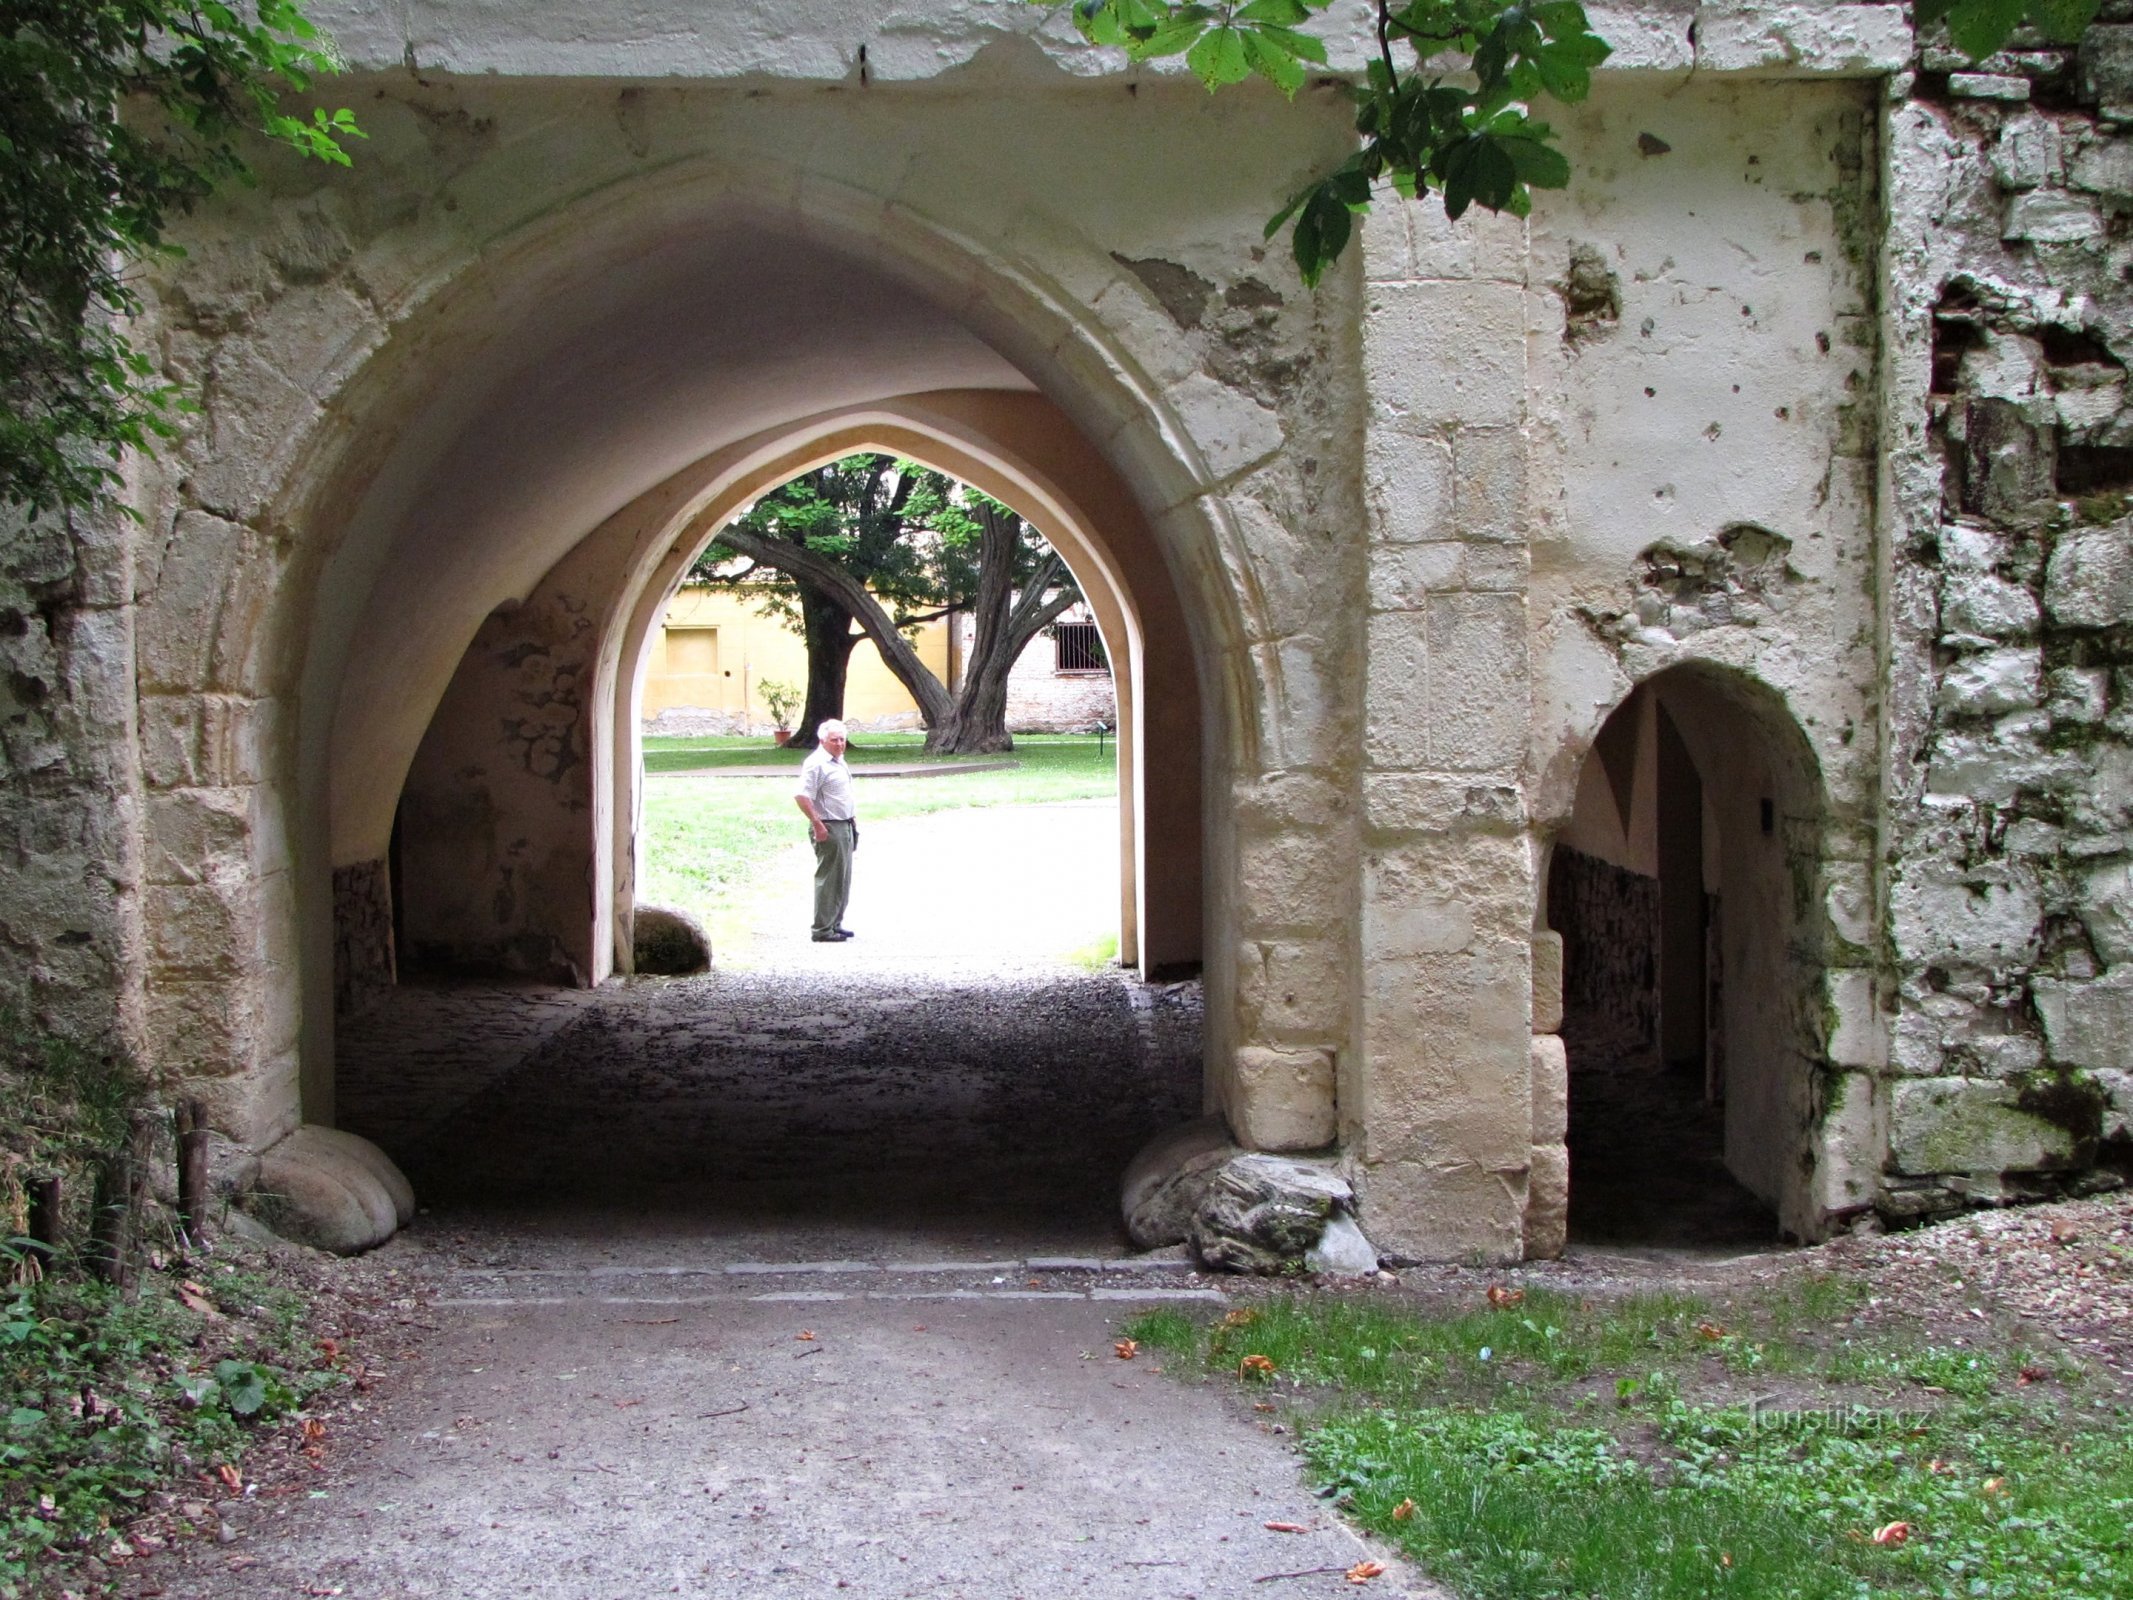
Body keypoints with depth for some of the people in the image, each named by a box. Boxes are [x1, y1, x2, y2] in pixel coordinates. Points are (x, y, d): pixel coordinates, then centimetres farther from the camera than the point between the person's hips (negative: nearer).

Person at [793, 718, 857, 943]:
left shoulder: (839, 762, 14)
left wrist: (852, 818, 20)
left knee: (842, 880, 15)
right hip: (829, 828, -10)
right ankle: (822, 930, -2)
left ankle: (835, 924, 24)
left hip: (845, 826, 10)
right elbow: (802, 797, -23)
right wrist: (818, 825, -23)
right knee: (828, 880, -6)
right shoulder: (816, 763, -16)